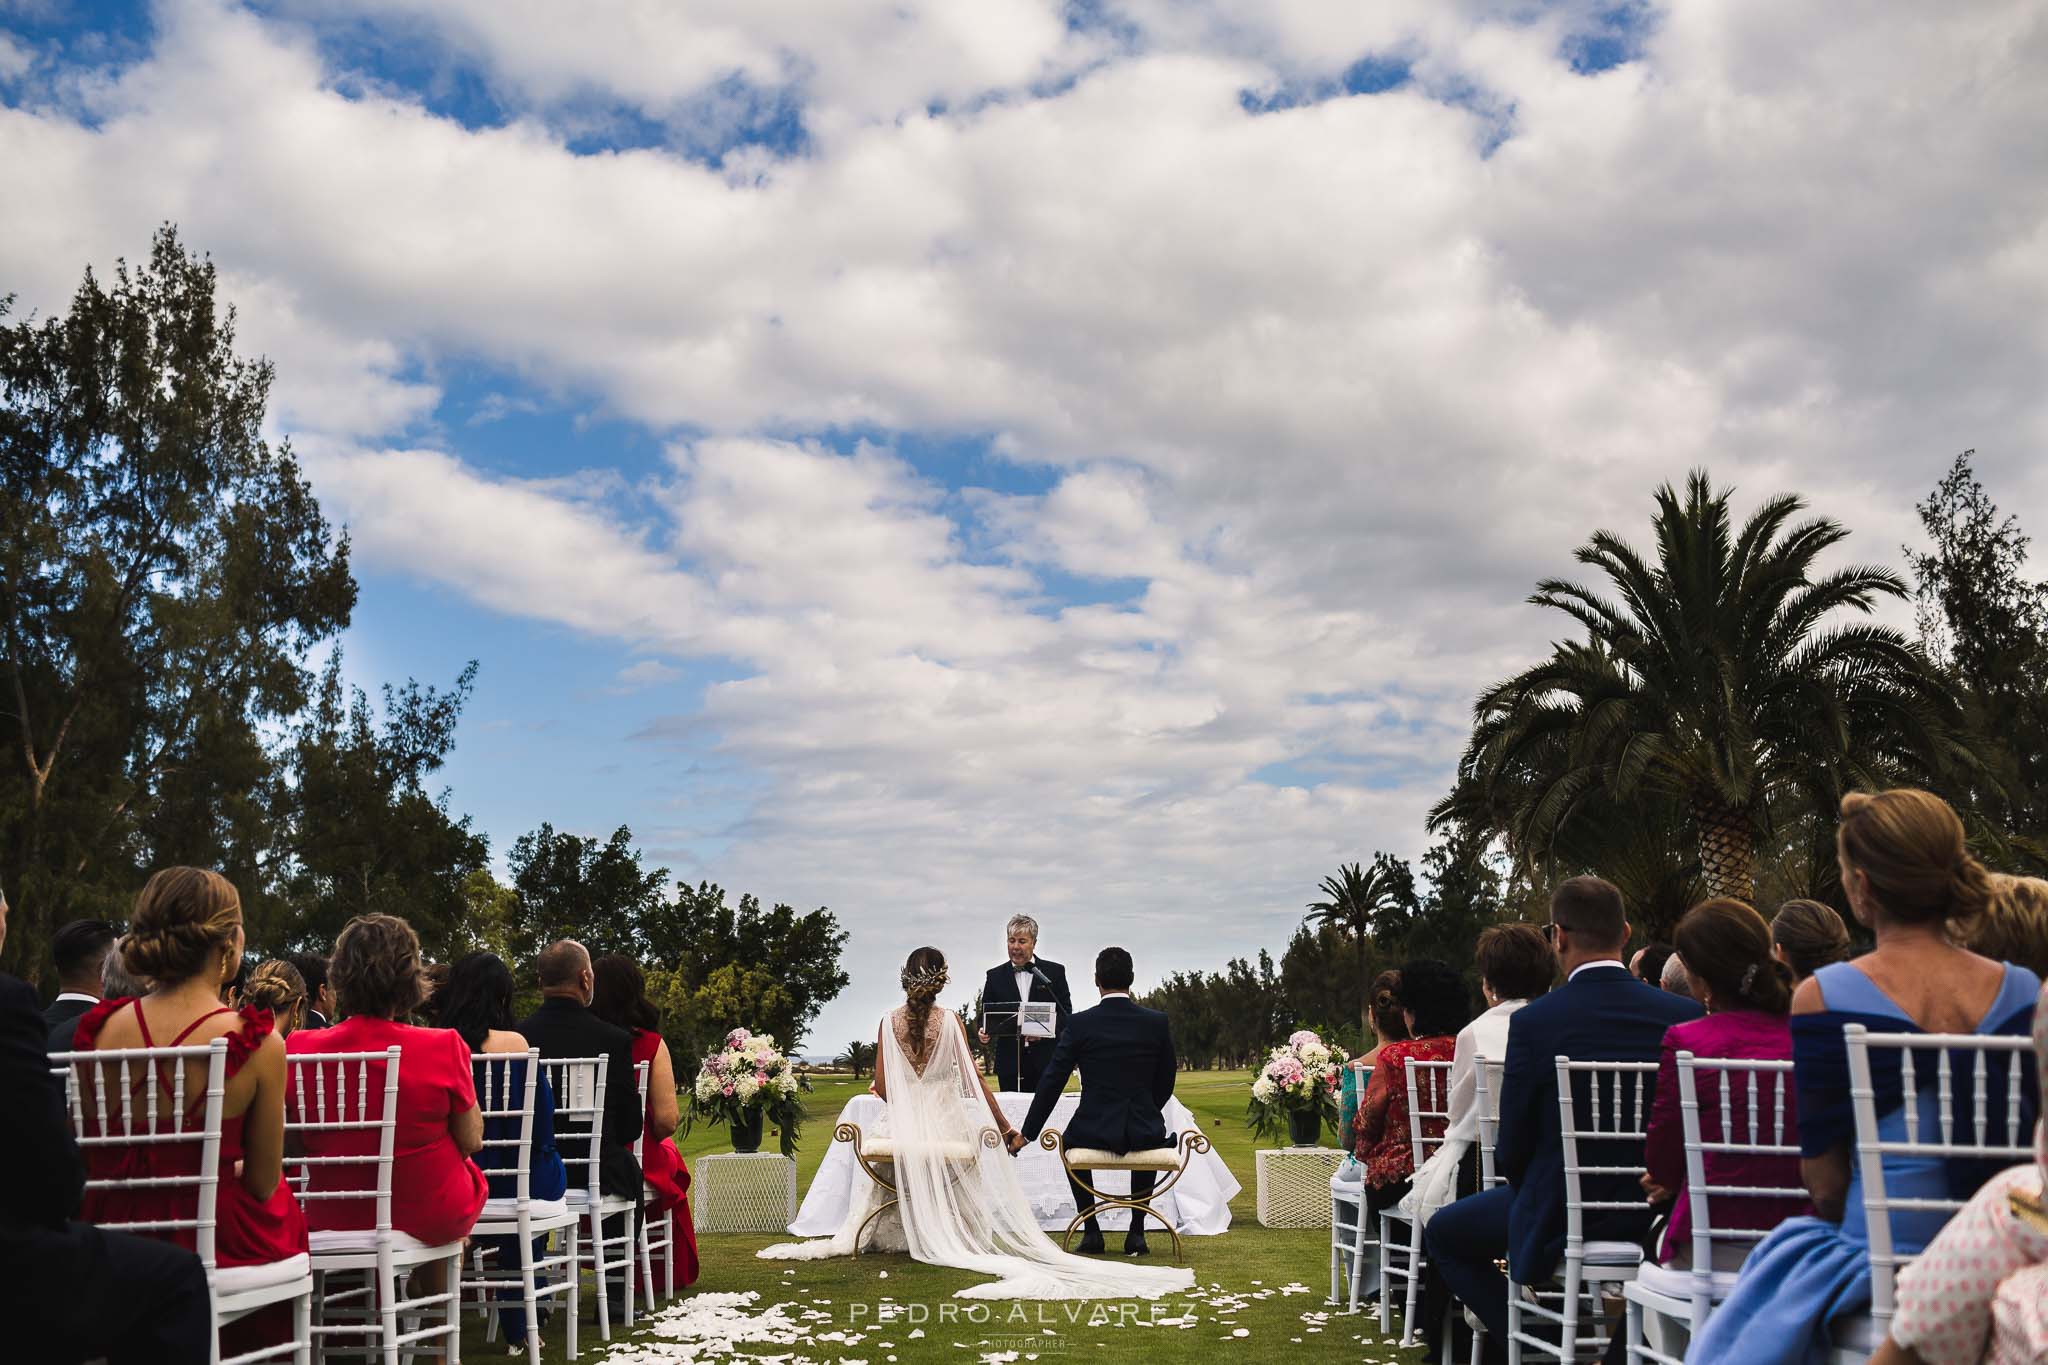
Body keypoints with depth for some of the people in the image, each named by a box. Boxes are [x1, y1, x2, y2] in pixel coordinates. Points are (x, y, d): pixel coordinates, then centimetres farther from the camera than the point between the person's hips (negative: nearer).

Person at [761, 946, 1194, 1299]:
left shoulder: (889, 1022, -5)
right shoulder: (950, 1021, -10)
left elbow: (881, 1087, -2)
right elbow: (976, 1083, -10)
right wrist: (1006, 1128, -3)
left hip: (904, 1121, 2)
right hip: (946, 1122, -1)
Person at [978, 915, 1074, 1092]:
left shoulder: (1055, 971, 5)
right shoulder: (995, 976, 10)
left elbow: (1066, 1014, 3)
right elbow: (985, 1015, 11)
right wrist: (984, 1031, -11)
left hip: (1045, 1060, -1)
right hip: (1010, 1062, 1)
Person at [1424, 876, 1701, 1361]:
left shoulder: (1533, 1022, -17)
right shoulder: (1684, 1014, -6)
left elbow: (1512, 1148, -10)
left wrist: (1525, 1185, 12)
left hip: (1560, 1214, -5)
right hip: (1655, 1211, 5)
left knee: (1442, 1232, 19)